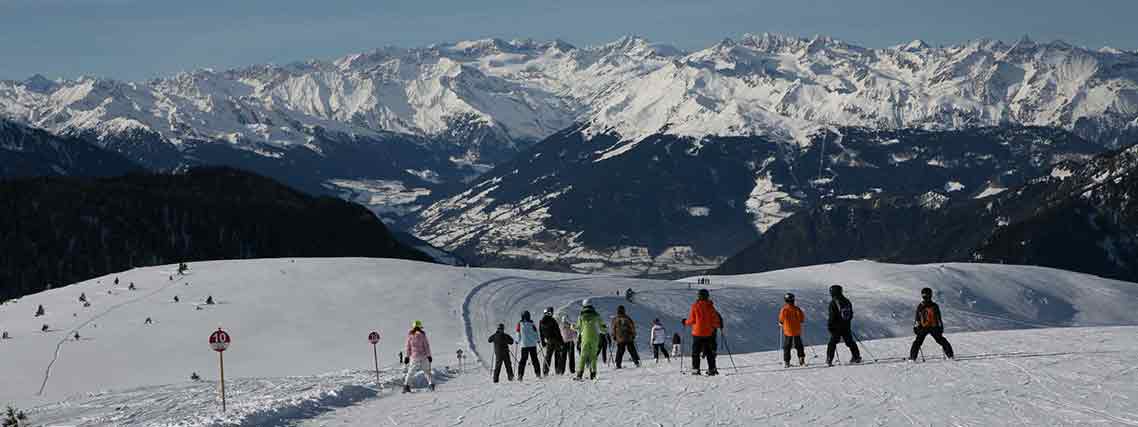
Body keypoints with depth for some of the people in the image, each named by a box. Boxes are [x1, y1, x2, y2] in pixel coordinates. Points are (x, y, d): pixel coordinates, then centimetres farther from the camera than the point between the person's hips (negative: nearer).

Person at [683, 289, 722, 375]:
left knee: (695, 352, 4)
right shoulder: (710, 307, -2)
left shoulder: (695, 306, -7)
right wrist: (719, 325, 18)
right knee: (709, 352, 9)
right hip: (708, 333, 2)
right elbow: (715, 320, -3)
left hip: (697, 333, -2)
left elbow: (692, 320, -7)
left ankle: (695, 369, -3)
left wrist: (685, 322, 13)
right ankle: (712, 369, 5)